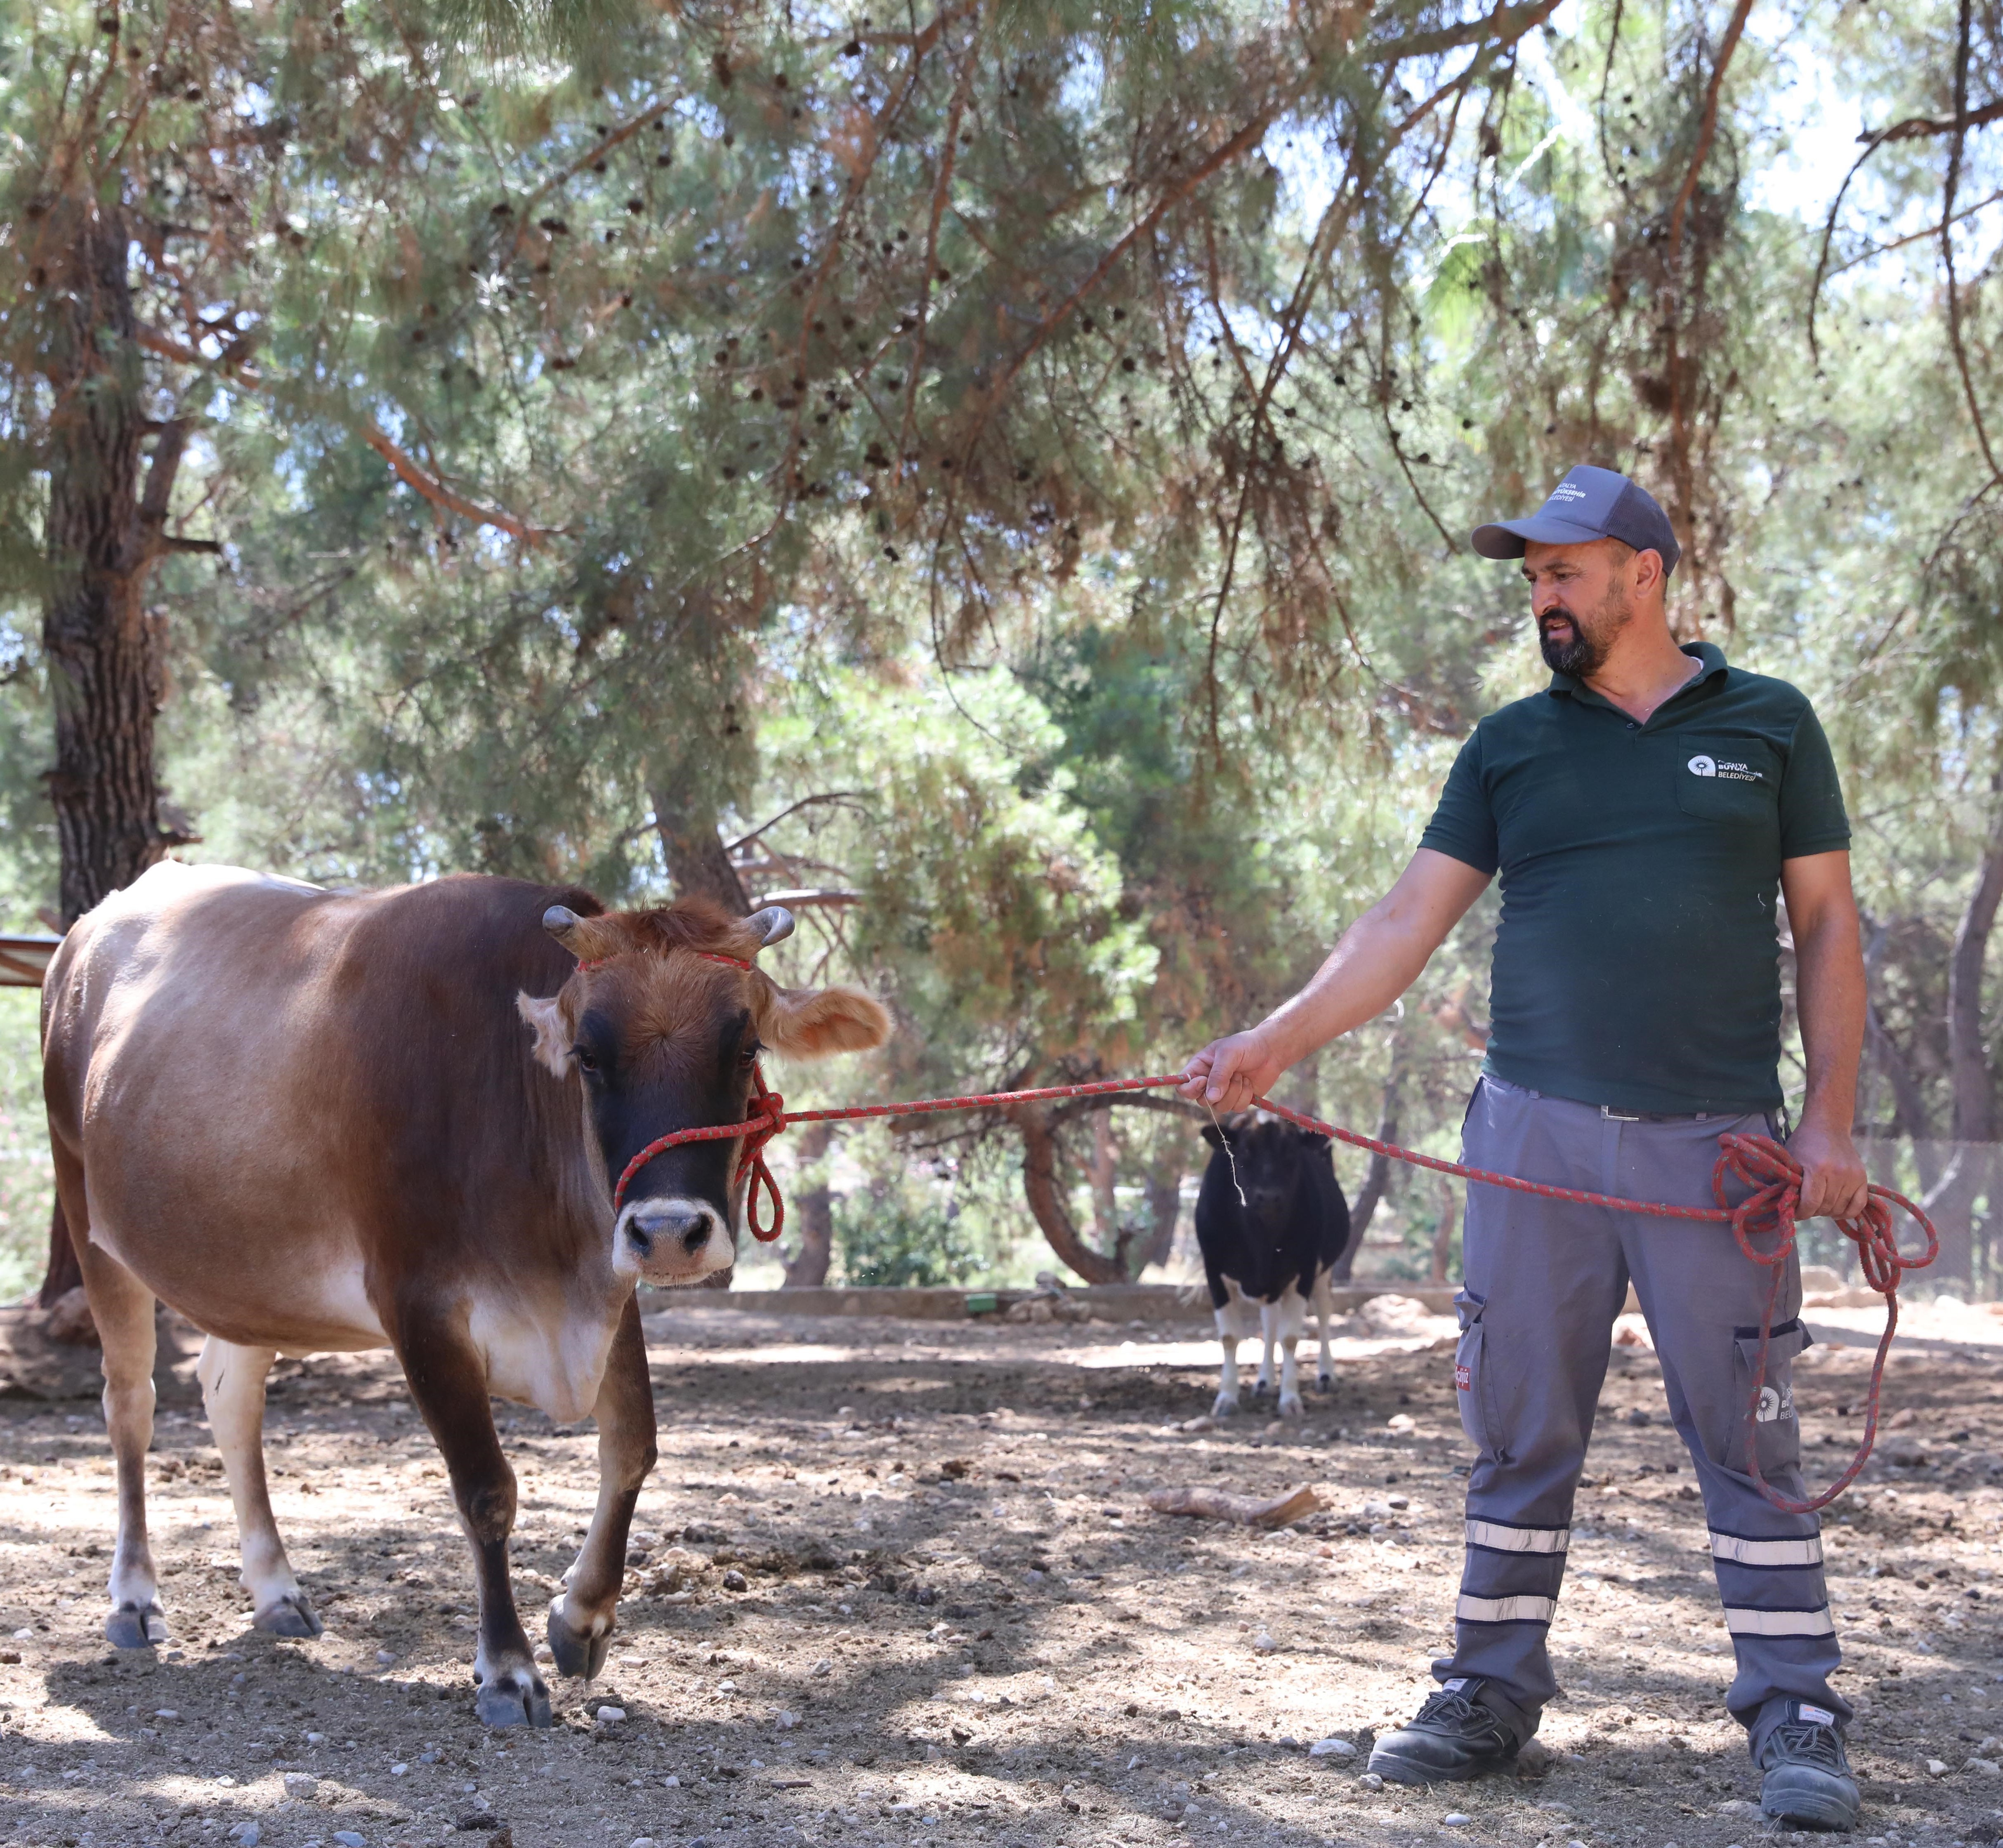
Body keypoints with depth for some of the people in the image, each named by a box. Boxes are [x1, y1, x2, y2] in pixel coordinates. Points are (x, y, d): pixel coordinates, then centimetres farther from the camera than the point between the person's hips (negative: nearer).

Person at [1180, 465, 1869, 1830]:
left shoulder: (1768, 726, 7)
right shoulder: (1514, 745, 11)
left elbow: (1828, 927, 7)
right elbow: (1410, 923, 6)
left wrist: (1830, 1118, -1)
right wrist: (1277, 1041, -5)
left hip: (1718, 1141, -2)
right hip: (1537, 1137, 2)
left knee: (1749, 1435, -1)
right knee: (1520, 1431, 6)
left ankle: (1797, 1719, 6)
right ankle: (1493, 1695, 15)